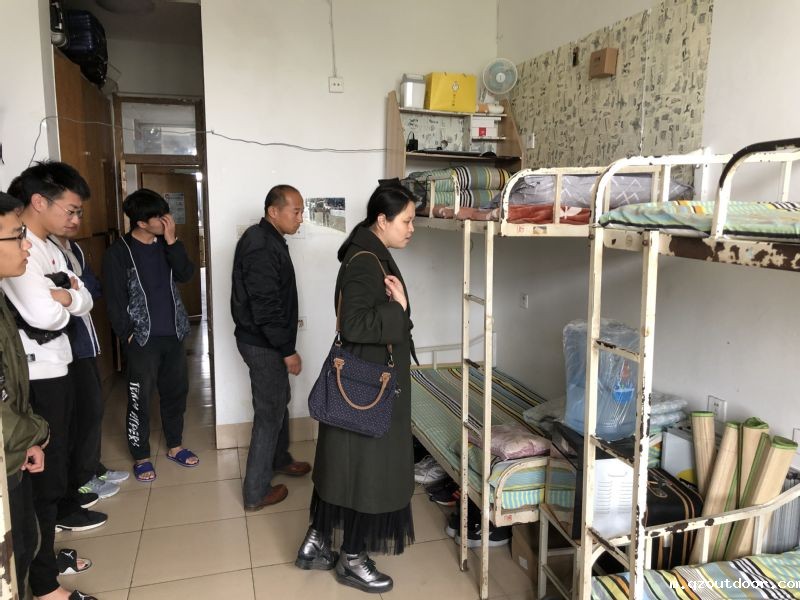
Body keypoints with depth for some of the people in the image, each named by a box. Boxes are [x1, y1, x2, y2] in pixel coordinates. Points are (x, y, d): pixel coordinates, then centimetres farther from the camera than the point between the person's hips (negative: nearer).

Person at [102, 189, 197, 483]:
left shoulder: (165, 245, 7)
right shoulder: (119, 253, -10)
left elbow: (185, 274, -7)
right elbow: (115, 299, -10)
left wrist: (172, 241, -14)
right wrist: (127, 335, -11)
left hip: (173, 335, 5)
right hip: (142, 339, -5)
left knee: (176, 392, 14)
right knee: (140, 399, 4)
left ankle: (174, 446, 31)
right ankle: (141, 456, 20)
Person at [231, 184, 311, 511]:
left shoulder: (264, 239, 9)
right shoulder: (262, 248, -24)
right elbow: (265, 307, -27)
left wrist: (284, 345, 22)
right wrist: (288, 350, -21)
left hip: (263, 340, 10)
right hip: (263, 345, -10)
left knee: (279, 401, 24)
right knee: (269, 413, 0)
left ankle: (279, 459, 43)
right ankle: (256, 493, 12)